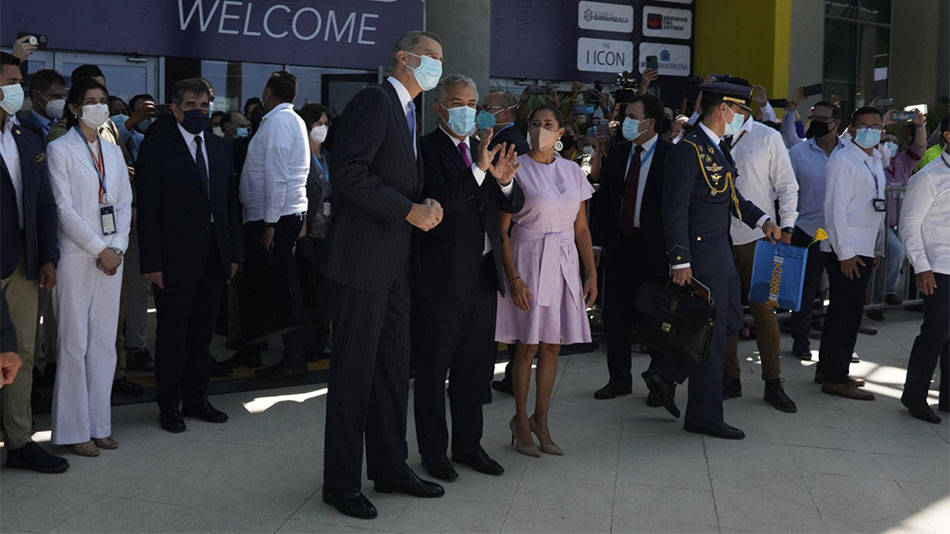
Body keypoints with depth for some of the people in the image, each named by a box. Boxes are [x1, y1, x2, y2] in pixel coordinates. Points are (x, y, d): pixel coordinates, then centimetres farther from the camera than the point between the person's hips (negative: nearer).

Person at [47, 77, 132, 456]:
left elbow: (125, 204, 12)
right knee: (74, 344, -2)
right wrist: (99, 249, -12)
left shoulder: (113, 151, 15)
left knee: (105, 343, 7)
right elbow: (64, 208, -9)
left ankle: (99, 425, 15)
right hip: (76, 257, -5)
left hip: (112, 257, 5)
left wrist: (118, 248, -3)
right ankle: (74, 430, 6)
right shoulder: (60, 150, -2)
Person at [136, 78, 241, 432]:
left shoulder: (219, 147, 13)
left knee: (202, 332, 13)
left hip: (214, 256, 5)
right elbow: (148, 209, -8)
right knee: (172, 333, 5)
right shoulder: (157, 147, -4)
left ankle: (196, 399, 24)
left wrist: (234, 253, 9)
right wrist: (151, 262, -13)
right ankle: (169, 406, 16)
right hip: (176, 257, -5)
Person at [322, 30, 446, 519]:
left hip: (393, 263, 10)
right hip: (362, 260, -10)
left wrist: (426, 206, 0)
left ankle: (390, 468, 28)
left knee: (393, 368, 15)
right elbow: (350, 173, -21)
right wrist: (410, 210, -18)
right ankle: (340, 483, 9)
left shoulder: (408, 113, 20)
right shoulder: (373, 101, -10)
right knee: (354, 370, -2)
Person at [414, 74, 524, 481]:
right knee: (433, 368, 5)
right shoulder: (427, 149, -8)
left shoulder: (482, 148, 13)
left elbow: (514, 206, 10)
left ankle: (468, 444, 29)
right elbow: (438, 200, -22)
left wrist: (506, 180, -10)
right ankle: (433, 451, 17)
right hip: (443, 277, -7)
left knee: (476, 367, 15)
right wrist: (478, 170, -27)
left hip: (483, 275, 7)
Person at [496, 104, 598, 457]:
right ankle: (521, 421, 16)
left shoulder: (573, 172, 10)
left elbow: (581, 229, 13)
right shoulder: (515, 169, -4)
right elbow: (502, 231, -7)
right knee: (528, 346, 0)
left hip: (564, 265, 4)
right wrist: (513, 277, -15)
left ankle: (541, 420, 20)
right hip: (528, 262, -4)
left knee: (552, 346, 7)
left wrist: (592, 273, 6)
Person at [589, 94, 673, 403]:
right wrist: (600, 238, 3)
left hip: (655, 247, -5)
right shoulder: (617, 154, 9)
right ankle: (619, 379, 23)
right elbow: (604, 198, 11)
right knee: (615, 315, 10)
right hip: (619, 244, 6)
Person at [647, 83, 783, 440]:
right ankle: (704, 417, 11)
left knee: (729, 321, 15)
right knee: (710, 333, -2)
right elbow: (674, 207, -20)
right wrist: (680, 261, -23)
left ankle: (665, 375, 25)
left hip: (720, 250, 10)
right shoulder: (689, 149, -16)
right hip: (700, 254, -10)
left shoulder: (718, 148, 15)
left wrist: (762, 221, 13)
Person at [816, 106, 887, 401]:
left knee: (850, 311, 13)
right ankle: (835, 379, -2)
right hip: (846, 250, -9)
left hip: (865, 250, 9)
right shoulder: (843, 160, -10)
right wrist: (845, 252, -19)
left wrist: (877, 248, 19)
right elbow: (835, 208, -15)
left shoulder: (875, 161, 17)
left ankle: (828, 369, 22)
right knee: (844, 312, -7)